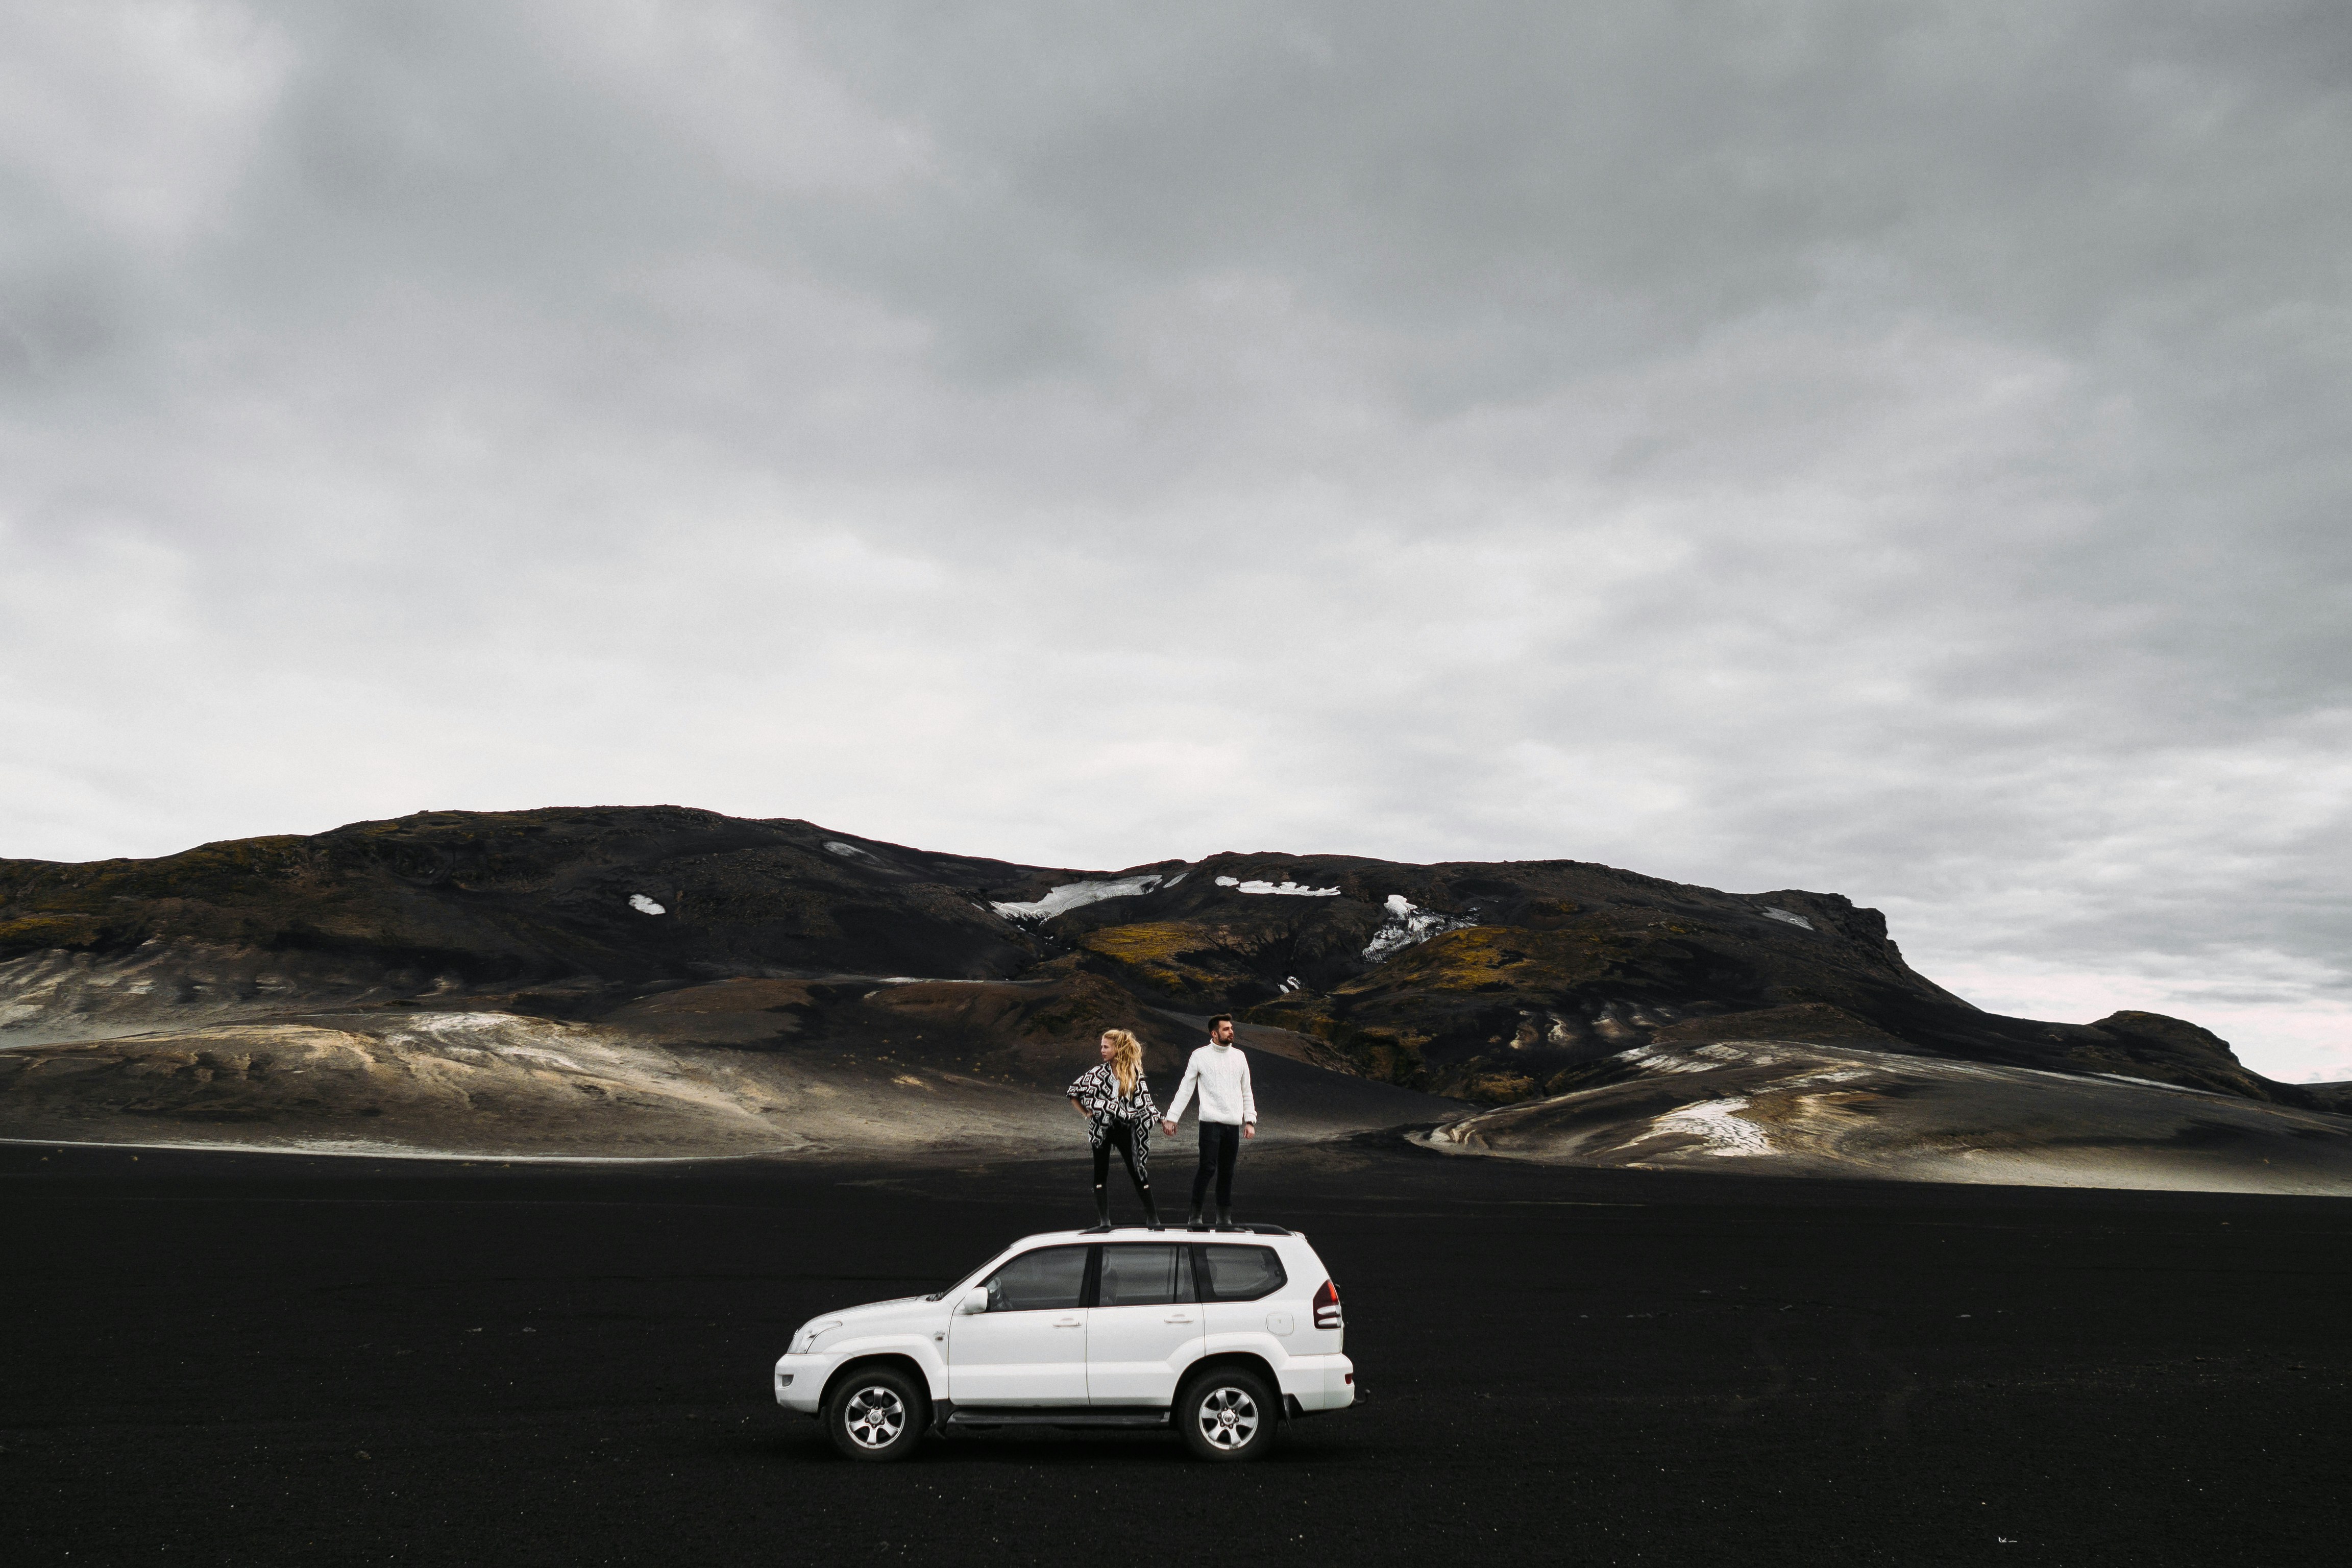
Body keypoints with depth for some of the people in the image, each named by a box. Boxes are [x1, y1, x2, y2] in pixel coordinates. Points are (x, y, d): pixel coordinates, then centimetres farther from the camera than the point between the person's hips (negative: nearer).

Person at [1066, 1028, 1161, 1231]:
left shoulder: (1135, 1074, 0)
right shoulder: (1098, 1072, -1)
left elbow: (1144, 1102, 4)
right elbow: (1074, 1092, 6)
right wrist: (1086, 1114, 0)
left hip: (1124, 1129, -1)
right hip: (1101, 1129, 1)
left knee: (1138, 1172, 0)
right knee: (1101, 1174, 3)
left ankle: (1153, 1217, 7)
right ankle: (1104, 1220, 8)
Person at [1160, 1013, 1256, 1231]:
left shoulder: (1239, 1056, 14)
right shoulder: (1200, 1056, 1)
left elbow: (1246, 1092, 19)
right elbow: (1185, 1089, 3)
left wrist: (1250, 1120, 9)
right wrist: (1171, 1117, -3)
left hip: (1233, 1124, 4)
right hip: (1211, 1122, -4)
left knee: (1227, 1172, 6)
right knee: (1207, 1167, -12)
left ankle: (1224, 1218, 11)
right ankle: (1195, 1217, -7)